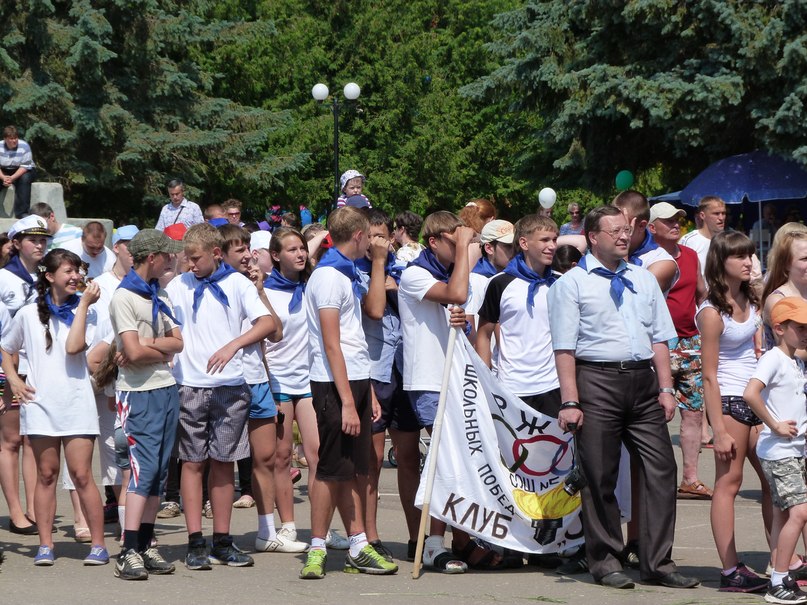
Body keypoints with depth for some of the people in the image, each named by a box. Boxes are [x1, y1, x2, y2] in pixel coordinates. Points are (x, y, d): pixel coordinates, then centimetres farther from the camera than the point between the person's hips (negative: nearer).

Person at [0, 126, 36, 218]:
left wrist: (12, 178, -34)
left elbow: (25, 167, -20)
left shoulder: (24, 146, -17)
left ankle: (22, 212, -33)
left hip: (23, 172, -2)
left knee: (24, 179, -35)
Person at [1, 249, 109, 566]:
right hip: (40, 403, 1)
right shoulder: (29, 314, 7)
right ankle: (45, 545, 9)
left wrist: (83, 304, -9)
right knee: (46, 474, 5)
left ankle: (98, 544, -1)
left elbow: (73, 347, -13)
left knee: (82, 475, -5)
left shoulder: (83, 312, 4)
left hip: (77, 403, -1)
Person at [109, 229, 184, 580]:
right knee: (144, 467, -14)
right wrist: (164, 351, 1)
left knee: (158, 471, 7)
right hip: (139, 393, -8)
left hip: (167, 389, 8)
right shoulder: (124, 297, -9)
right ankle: (129, 552, -15)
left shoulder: (159, 295, 17)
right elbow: (134, 352, -17)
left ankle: (145, 546, 11)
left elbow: (178, 341, 6)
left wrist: (149, 345, -12)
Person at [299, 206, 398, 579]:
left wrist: (367, 394, 20)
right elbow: (331, 344, -17)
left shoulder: (346, 275, 17)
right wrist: (348, 402, -21)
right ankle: (317, 551, 0)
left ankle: (358, 548, 13)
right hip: (335, 384, -9)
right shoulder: (328, 276, -13)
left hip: (355, 380, 9)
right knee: (332, 469, -5)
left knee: (353, 470, 10)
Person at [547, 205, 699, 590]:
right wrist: (570, 402, -12)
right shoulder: (571, 284, 0)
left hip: (643, 379, 5)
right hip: (597, 380, -5)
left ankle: (657, 563, 6)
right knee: (600, 476, 1)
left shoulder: (644, 280, 16)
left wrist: (665, 388, 5)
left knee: (660, 469, 0)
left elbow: (659, 338, 15)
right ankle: (606, 562, 13)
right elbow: (565, 348, -5)